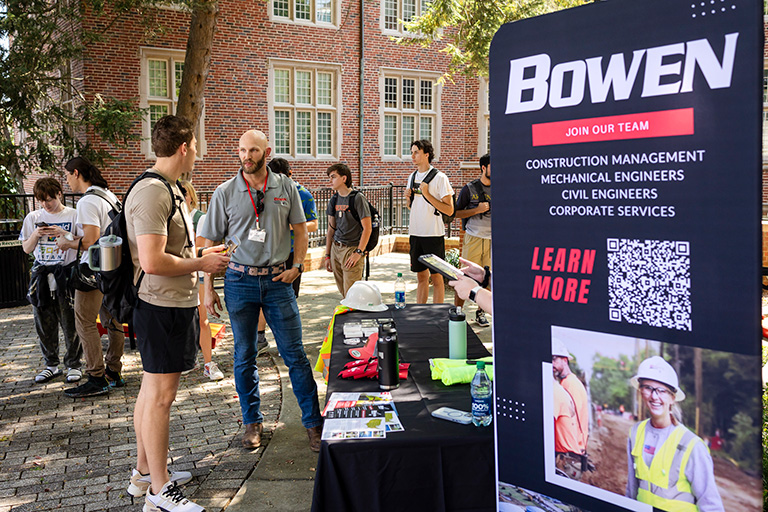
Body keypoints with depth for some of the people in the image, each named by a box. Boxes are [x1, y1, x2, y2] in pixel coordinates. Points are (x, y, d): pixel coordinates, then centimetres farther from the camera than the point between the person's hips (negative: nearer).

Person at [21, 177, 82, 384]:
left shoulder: (73, 215, 0)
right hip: (42, 274, 4)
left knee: (70, 323, -2)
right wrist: (36, 235, -7)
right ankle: (51, 364, 20)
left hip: (66, 273, -3)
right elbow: (26, 249, 12)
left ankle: (73, 364, 10)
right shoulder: (33, 217, 10)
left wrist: (64, 234, -15)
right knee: (44, 323, 7)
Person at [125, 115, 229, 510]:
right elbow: (152, 261, -26)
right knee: (160, 394, -2)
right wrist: (201, 263, -15)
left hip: (174, 304, 11)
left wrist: (200, 255, 17)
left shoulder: (167, 189, 15)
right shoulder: (152, 192, -19)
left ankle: (145, 473, 31)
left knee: (152, 390, 17)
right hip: (161, 307, -11)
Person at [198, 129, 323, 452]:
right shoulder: (225, 192, 0)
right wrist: (208, 287, 0)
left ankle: (313, 421, 14)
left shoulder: (286, 187, 2)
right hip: (240, 280, 0)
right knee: (244, 357, 10)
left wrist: (297, 265, 0)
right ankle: (252, 421, 26)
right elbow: (211, 243, 3)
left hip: (278, 280, 0)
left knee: (295, 354, 2)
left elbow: (300, 229, 12)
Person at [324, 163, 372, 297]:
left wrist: (359, 252, -16)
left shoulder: (358, 198, -8)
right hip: (335, 248, 6)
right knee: (343, 293, 10)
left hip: (352, 249, -6)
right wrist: (327, 255, 12)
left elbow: (367, 228, -11)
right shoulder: (334, 200, 11)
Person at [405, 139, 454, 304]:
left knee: (436, 277, 0)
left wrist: (427, 194, -18)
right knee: (421, 276, 12)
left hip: (433, 234, -6)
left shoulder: (439, 178, -9)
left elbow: (449, 210, -13)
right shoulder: (412, 177, 12)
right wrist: (408, 198, 1)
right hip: (415, 233, 6)